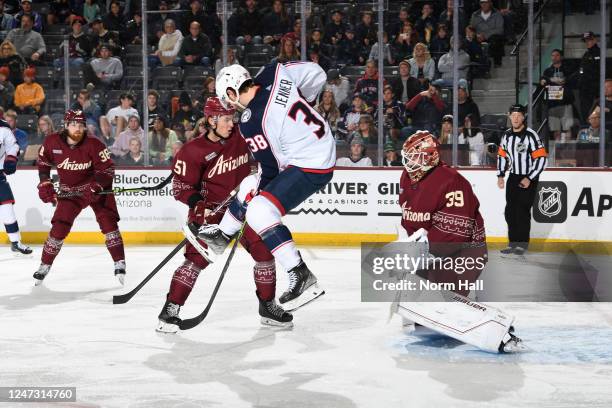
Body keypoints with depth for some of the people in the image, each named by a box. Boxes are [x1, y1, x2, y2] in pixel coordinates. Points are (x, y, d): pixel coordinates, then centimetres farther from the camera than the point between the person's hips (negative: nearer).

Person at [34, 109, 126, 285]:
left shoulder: (94, 145, -21)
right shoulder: (52, 142, -13)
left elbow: (107, 168, -16)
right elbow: (43, 162, 6)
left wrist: (95, 187, -29)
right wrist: (45, 184, -1)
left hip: (96, 187, -2)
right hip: (69, 190, 2)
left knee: (108, 222, -12)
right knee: (59, 228, -5)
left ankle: (120, 264, -4)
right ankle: (44, 265, 10)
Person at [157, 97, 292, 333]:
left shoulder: (242, 135, -4)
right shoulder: (193, 151, -15)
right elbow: (182, 187, -12)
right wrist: (199, 205, -24)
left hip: (242, 205, 5)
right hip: (210, 209, -5)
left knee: (265, 249, 1)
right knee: (198, 257, -18)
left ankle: (268, 306, 18)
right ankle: (170, 309, -11)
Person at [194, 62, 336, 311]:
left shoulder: (251, 122, -21)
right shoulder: (276, 73, -5)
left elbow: (270, 166, -12)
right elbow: (317, 74, 7)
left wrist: (261, 189, 6)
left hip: (311, 168, -10)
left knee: (259, 211, -17)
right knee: (252, 188, 22)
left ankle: (302, 278, -16)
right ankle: (221, 234, 42)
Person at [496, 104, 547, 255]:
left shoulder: (531, 135, -15)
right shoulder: (507, 135, 5)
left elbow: (541, 159, -17)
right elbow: (502, 155, 18)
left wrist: (529, 179, -18)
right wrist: (500, 175, 9)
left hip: (529, 179, -6)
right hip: (513, 177, 6)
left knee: (522, 211, -8)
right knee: (510, 211, 5)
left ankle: (522, 244, 2)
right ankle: (513, 243, 14)